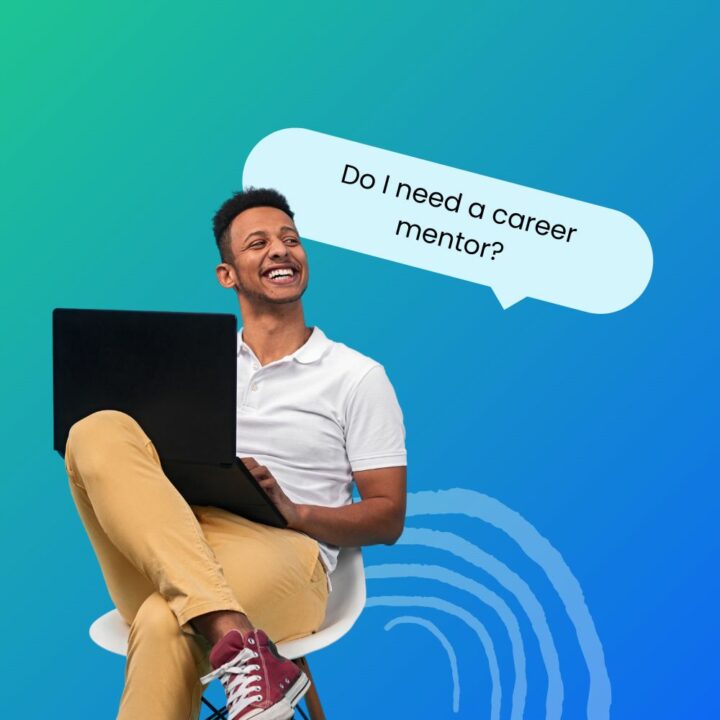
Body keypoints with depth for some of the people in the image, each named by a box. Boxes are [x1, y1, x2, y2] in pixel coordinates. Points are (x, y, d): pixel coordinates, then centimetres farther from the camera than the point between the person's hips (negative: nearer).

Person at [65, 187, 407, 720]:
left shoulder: (358, 377, 11)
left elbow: (388, 520, 7)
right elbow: (144, 467, 17)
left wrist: (295, 511, -12)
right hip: (166, 562, 6)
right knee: (99, 433, -27)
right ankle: (236, 641, -39)